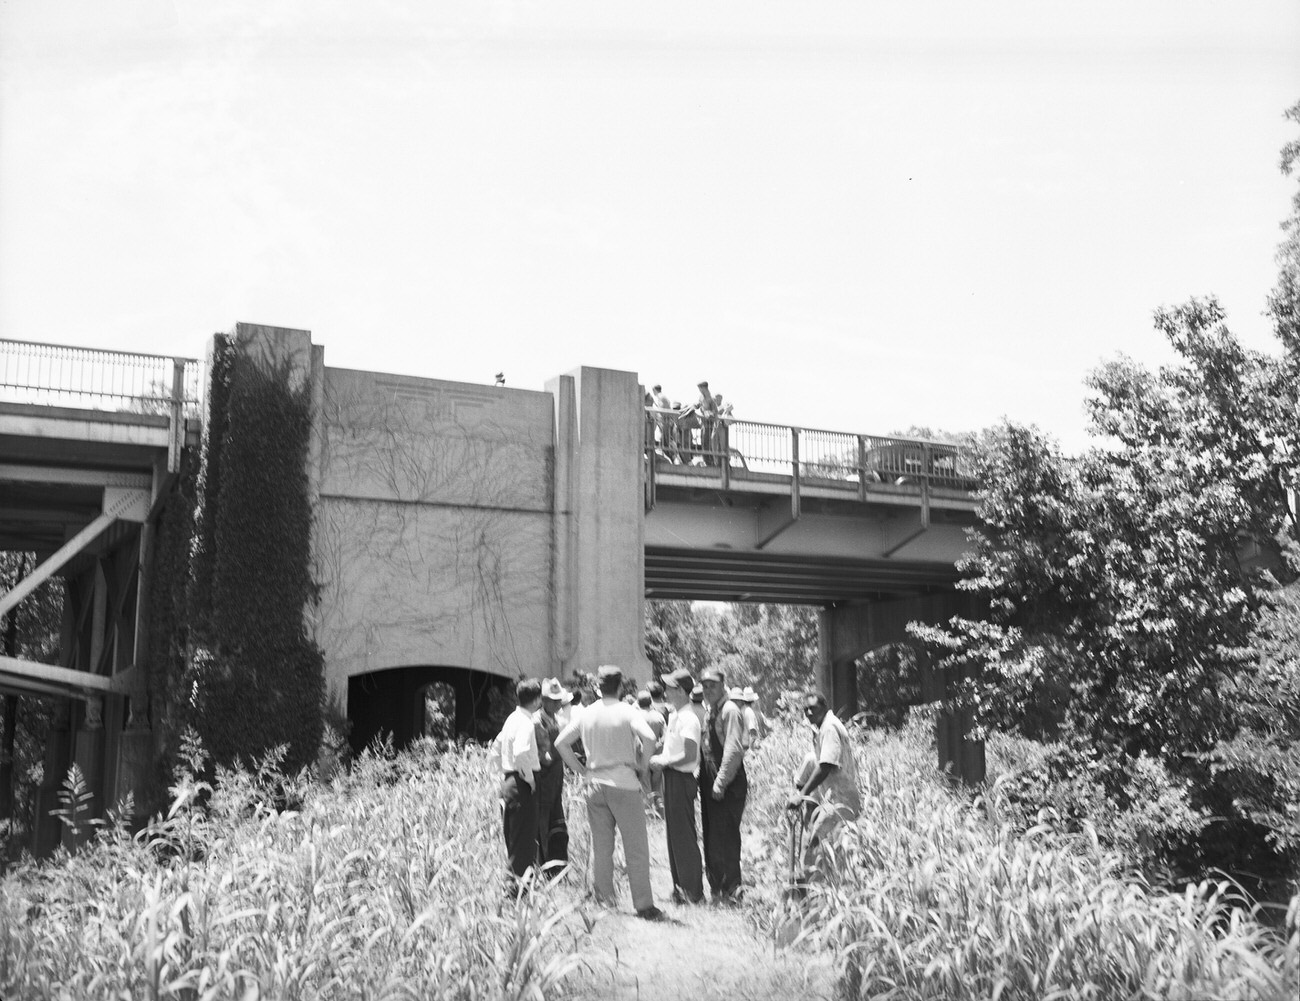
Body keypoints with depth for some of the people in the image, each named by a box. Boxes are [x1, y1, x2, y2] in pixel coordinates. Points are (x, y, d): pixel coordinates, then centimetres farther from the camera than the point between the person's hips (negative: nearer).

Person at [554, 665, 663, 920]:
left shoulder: (587, 714, 5)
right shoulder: (628, 712, -9)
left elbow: (560, 742, 9)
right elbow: (649, 738, -24)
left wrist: (580, 769, 13)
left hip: (595, 784, 4)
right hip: (624, 784, -4)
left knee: (601, 846, 13)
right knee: (636, 848, 1)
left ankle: (603, 898, 17)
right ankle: (644, 905, 2)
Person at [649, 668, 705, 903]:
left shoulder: (688, 719, -18)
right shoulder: (674, 715, 12)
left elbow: (690, 755, -24)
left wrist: (664, 762, -15)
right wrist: (660, 759, 3)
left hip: (682, 779, -10)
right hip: (671, 778, 10)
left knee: (684, 835, -3)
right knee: (673, 834, 14)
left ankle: (693, 890, 5)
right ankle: (680, 886, 22)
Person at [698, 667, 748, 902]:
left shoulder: (730, 711, -12)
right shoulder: (711, 711, 15)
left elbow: (734, 750, -18)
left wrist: (721, 783, -19)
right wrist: (704, 780, 12)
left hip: (728, 785, -9)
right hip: (711, 783, 9)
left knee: (725, 836, -5)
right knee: (711, 836, 12)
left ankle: (730, 888, 3)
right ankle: (717, 886, 20)